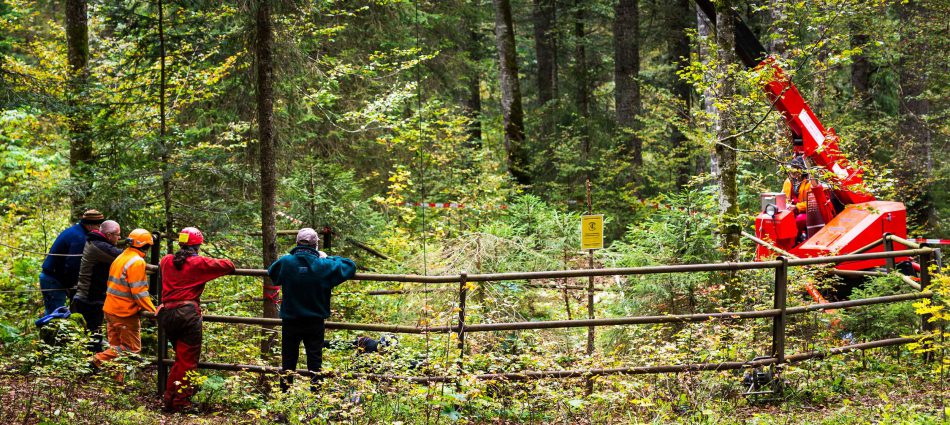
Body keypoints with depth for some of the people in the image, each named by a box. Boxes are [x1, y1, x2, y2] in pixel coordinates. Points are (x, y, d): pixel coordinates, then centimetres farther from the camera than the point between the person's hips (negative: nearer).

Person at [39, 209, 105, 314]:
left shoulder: (74, 230, 13)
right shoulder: (79, 238, -20)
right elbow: (72, 265, -24)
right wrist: (69, 285, -10)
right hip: (54, 281, -10)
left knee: (51, 313, 15)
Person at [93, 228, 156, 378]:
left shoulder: (120, 258, 12)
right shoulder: (137, 262, -16)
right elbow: (139, 292, -21)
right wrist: (153, 311, -18)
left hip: (110, 309, 9)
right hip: (125, 313, -9)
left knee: (116, 345, 15)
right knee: (131, 348, 0)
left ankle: (115, 378, 14)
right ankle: (101, 359, -11)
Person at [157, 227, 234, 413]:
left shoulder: (166, 261, 13)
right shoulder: (199, 263, -3)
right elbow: (228, 266, -2)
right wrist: (230, 265, 22)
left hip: (166, 314, 6)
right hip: (187, 314, -6)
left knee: (180, 357, 20)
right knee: (188, 361, 1)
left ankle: (169, 399, 21)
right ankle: (180, 402, 0)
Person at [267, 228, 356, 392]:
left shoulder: (285, 262, -11)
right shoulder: (324, 265, -13)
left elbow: (271, 271, 13)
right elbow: (350, 266, -1)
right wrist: (327, 258, 8)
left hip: (290, 322, 1)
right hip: (315, 322, -1)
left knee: (288, 360, 13)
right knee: (314, 360, 8)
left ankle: (285, 394, 20)